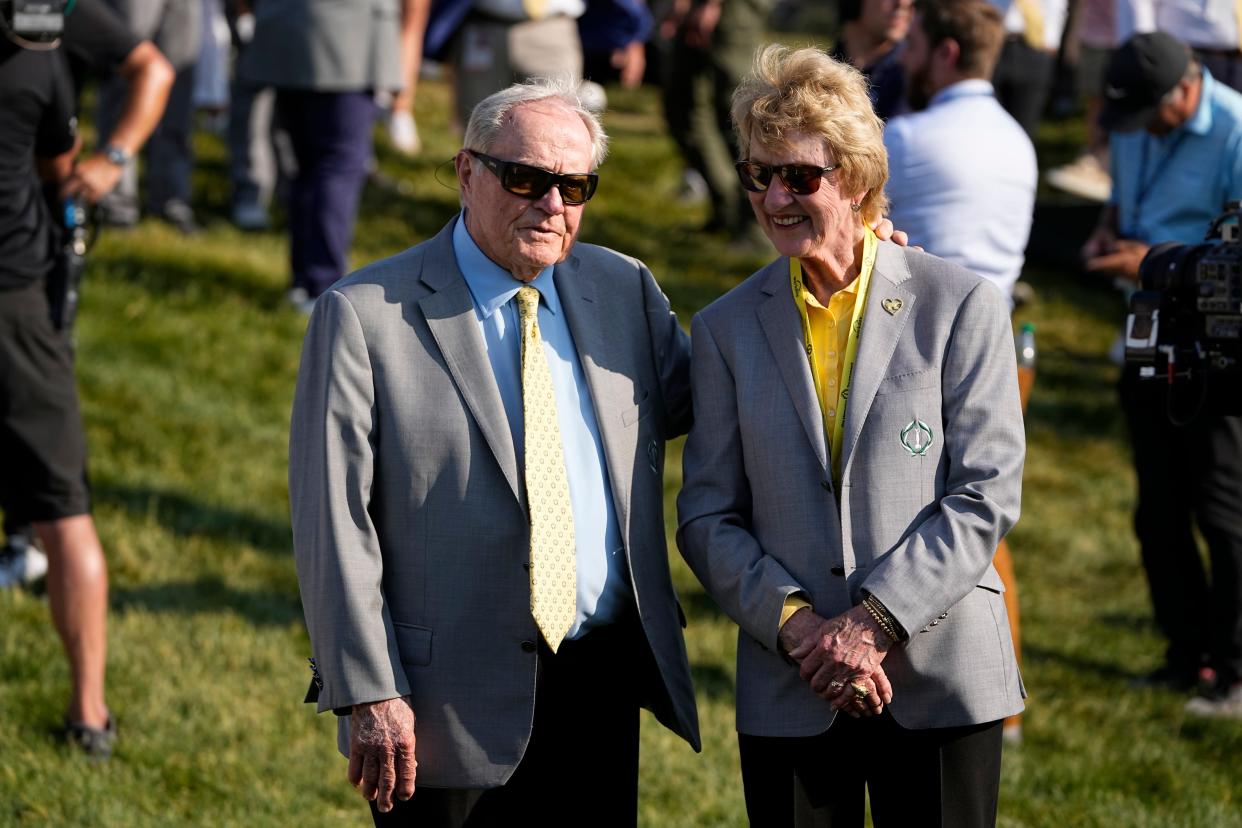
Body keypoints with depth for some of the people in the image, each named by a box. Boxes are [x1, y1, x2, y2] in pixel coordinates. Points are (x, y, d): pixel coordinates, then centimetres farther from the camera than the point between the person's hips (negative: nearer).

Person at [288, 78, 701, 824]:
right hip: (451, 704, -4)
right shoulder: (365, 317, -7)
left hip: (602, 688, 5)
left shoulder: (624, 291, 9)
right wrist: (369, 694, -14)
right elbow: (333, 523, -8)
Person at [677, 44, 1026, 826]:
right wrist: (796, 623, -11)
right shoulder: (727, 328, 8)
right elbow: (707, 517, 5)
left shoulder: (962, 306, 0)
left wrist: (875, 621, -14)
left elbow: (987, 496, -6)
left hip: (942, 686, -2)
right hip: (789, 695, 2)